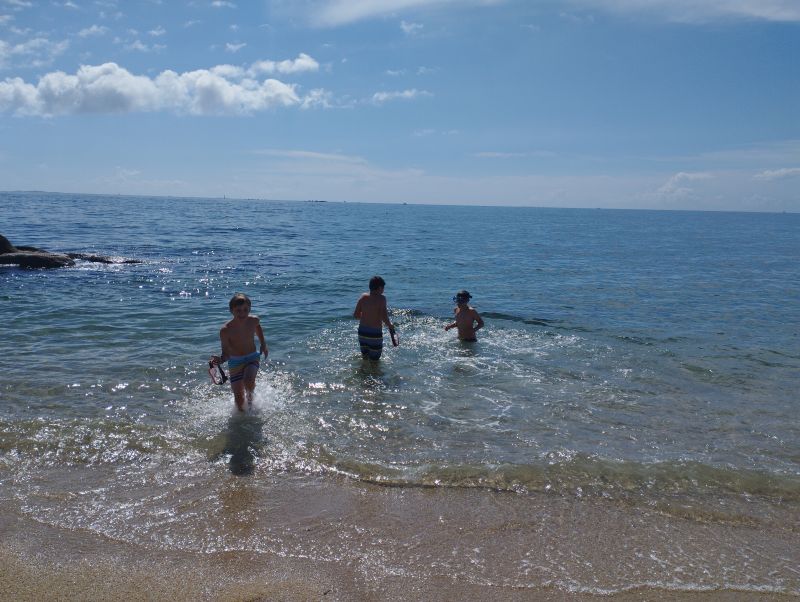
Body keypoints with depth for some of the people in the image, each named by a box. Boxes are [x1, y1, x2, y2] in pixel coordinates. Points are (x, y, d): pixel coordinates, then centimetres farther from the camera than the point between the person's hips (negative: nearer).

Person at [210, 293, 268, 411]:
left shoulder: (254, 320, -12)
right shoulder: (225, 330, -22)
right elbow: (226, 354, -16)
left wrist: (263, 344, 12)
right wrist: (221, 359, -38)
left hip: (252, 358, 1)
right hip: (235, 362, -1)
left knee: (248, 382, -30)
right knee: (239, 400, -1)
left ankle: (250, 396, 8)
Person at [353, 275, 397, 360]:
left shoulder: (363, 297, 2)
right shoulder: (381, 298, -12)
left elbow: (355, 315, 5)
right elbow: (384, 318, -20)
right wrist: (390, 326, 0)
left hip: (362, 332, 5)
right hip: (375, 333, -5)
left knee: (364, 357, 23)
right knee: (374, 359, 8)